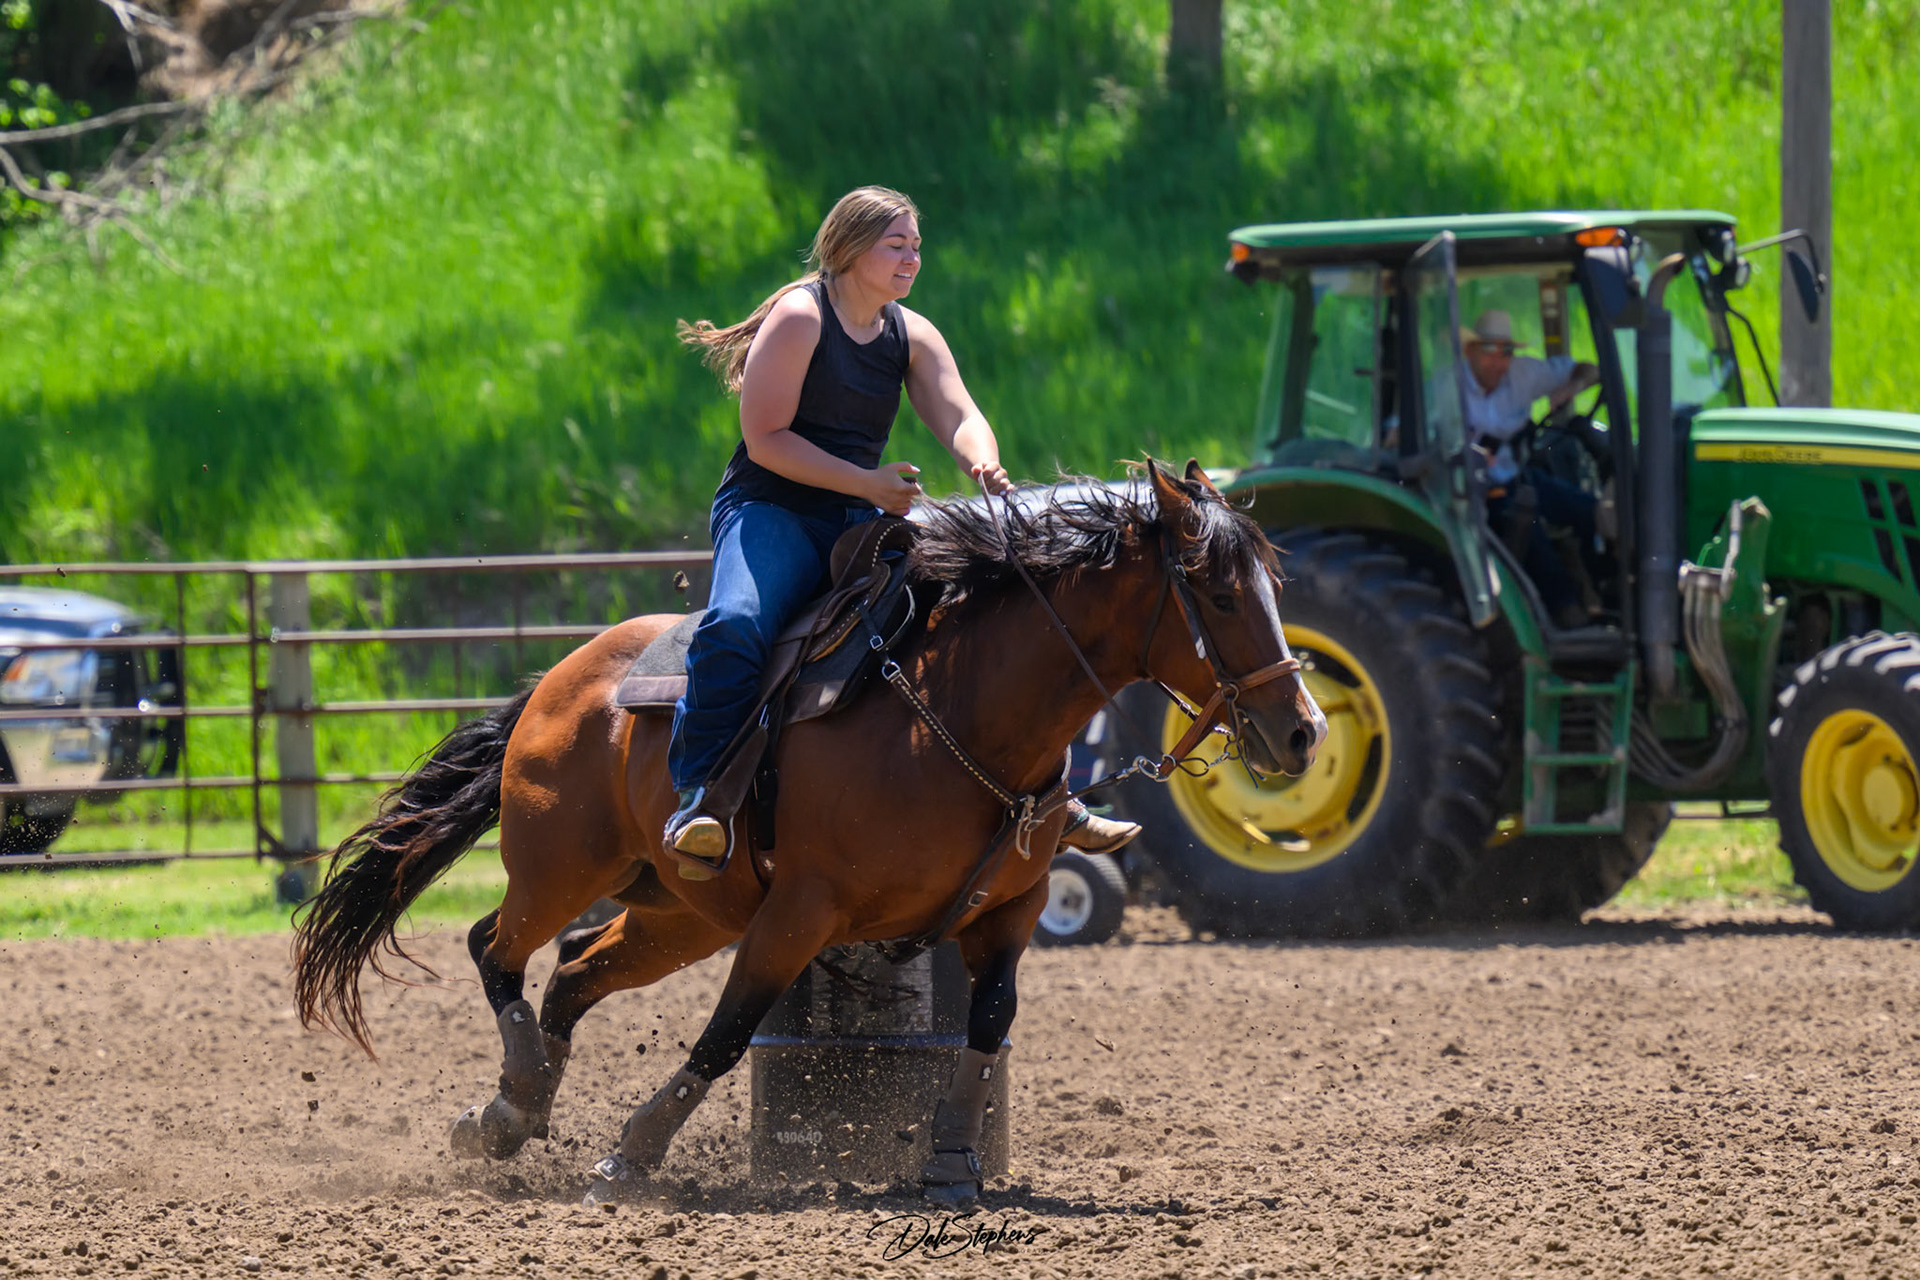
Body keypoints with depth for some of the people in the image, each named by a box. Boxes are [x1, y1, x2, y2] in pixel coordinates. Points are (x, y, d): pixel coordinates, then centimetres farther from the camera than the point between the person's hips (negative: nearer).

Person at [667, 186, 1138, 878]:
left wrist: (986, 468, -30)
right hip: (770, 512, -7)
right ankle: (697, 802, -33)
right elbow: (767, 440, -15)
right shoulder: (800, 317, -9)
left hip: (866, 521, 7)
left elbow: (959, 417, -6)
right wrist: (867, 483, -22)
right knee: (732, 629, -36)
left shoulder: (913, 335, 11)